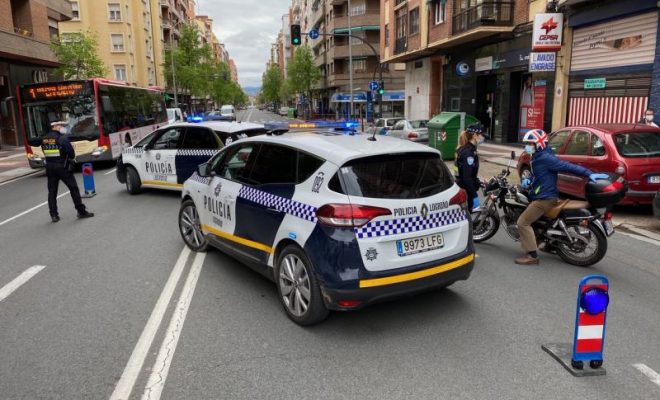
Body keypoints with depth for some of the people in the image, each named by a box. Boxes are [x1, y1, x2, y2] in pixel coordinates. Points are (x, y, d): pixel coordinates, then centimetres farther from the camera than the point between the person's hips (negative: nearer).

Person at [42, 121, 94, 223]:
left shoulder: (44, 140, 7)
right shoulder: (62, 139, -12)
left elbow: (45, 153, 11)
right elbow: (72, 154, -14)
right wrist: (68, 158, 6)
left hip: (50, 168, 6)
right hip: (62, 167, -5)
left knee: (52, 191, 9)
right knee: (74, 188, 4)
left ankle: (53, 215, 10)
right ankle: (81, 211, 7)